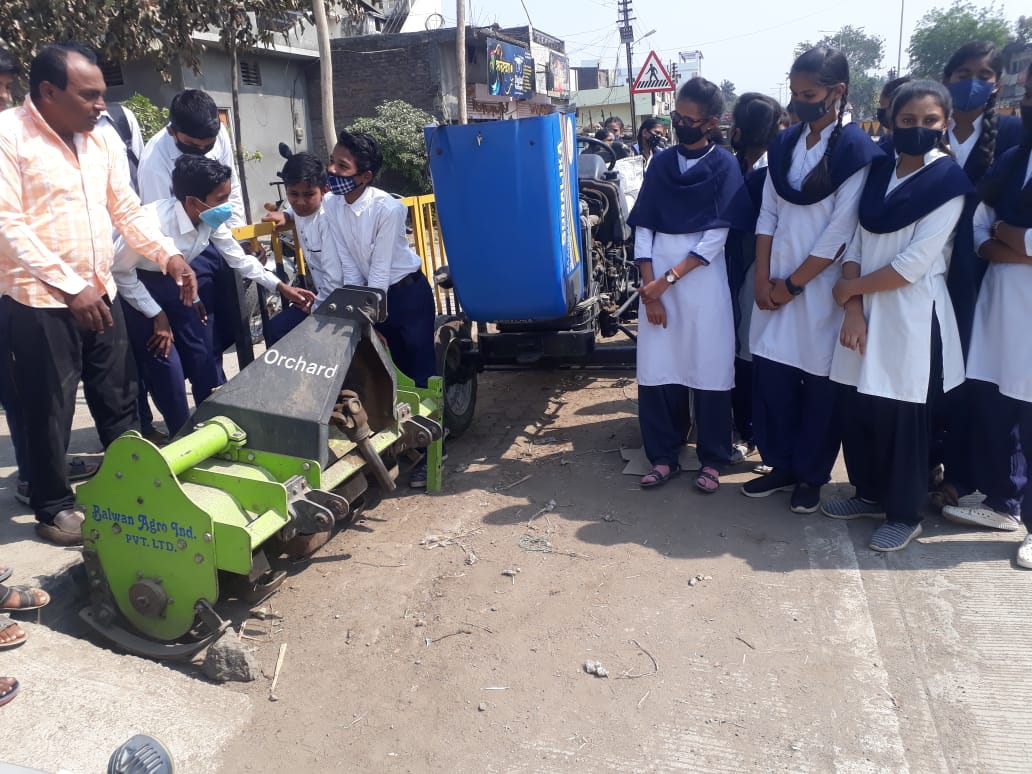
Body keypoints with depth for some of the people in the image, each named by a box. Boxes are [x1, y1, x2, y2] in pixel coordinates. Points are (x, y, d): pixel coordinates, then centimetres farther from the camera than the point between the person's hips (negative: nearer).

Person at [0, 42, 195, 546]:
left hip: (100, 293, 7)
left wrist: (169, 256, 1)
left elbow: (127, 208, 15)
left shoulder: (97, 139, 11)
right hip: (40, 301, -7)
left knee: (119, 399, 14)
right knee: (50, 412, 3)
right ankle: (54, 508, 19)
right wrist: (70, 286, -21)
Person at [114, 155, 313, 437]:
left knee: (202, 351, 5)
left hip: (168, 282, 6)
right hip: (132, 286, -6)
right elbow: (119, 271, -24)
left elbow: (239, 258, -2)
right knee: (165, 363, -9)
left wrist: (282, 287, -8)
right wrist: (157, 315, -18)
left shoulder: (211, 219, -16)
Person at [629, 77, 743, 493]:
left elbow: (716, 236, -7)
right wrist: (649, 288, -6)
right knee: (656, 369, 2)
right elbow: (642, 227, 4)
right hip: (656, 279, 3)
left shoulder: (725, 166, 0)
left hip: (702, 280, -3)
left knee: (708, 371, 1)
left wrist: (669, 279, -13)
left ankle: (712, 461, 15)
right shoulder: (660, 163, 9)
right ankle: (663, 457, 15)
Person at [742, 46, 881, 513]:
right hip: (776, 284, 5)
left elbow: (840, 233, -13)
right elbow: (767, 215, 6)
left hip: (821, 286, -5)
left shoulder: (857, 151, -9)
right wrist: (763, 279, -4)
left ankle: (812, 475, 21)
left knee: (818, 382, 5)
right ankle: (782, 465, 23)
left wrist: (792, 285, -11)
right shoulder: (783, 145, 8)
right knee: (771, 373, 7)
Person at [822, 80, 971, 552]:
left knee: (900, 417, 2)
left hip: (912, 315, -5)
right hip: (866, 310, 5)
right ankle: (870, 494, 30)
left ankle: (904, 514, 20)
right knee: (855, 409, 9)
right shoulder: (878, 170, 8)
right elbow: (855, 242, 3)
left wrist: (849, 288, -7)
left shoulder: (949, 182, -9)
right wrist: (853, 310, -9)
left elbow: (914, 263, -16)